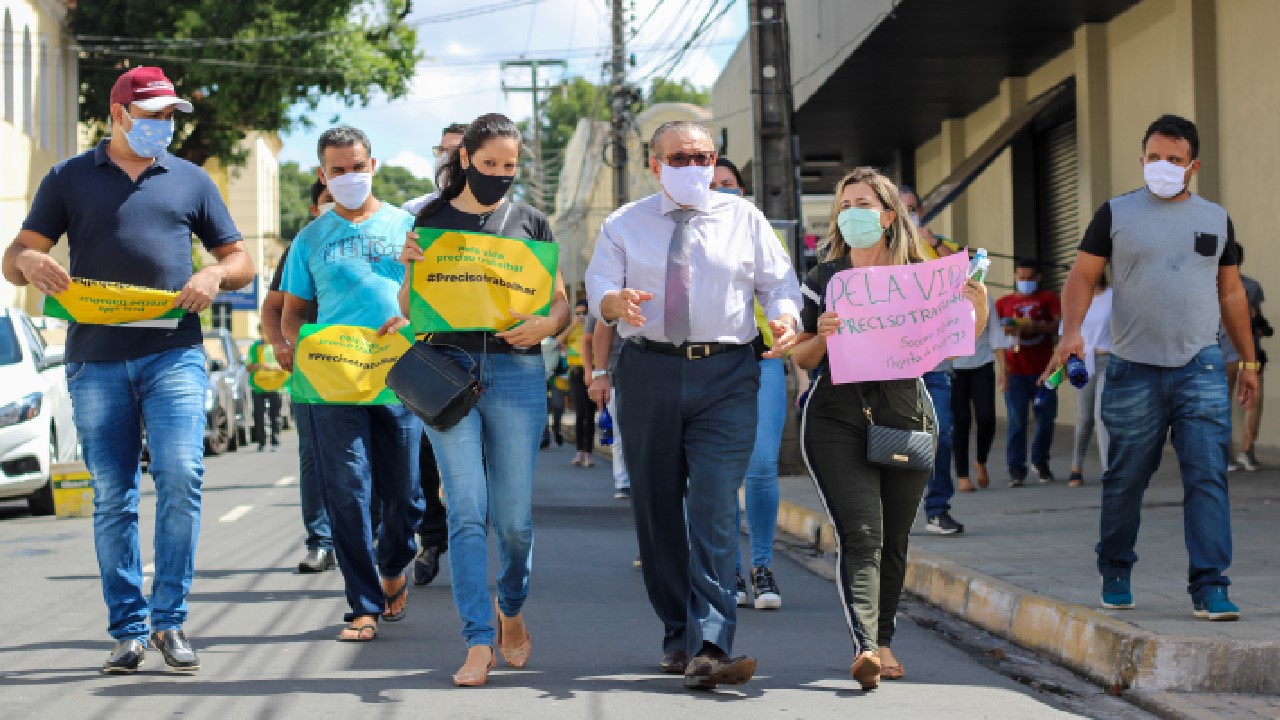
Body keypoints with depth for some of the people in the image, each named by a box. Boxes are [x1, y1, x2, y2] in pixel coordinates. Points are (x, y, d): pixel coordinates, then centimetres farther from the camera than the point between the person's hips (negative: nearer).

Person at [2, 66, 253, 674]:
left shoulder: (189, 180, 15)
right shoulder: (68, 179, 13)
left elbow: (240, 261, 17)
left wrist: (214, 275, -6)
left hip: (173, 354, 0)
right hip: (95, 360, 0)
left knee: (181, 477, -15)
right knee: (112, 497, 1)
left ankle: (169, 619, -5)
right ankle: (127, 630, 7)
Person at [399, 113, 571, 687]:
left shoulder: (530, 223, 10)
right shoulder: (431, 221, 9)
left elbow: (561, 305, 10)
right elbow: (410, 309, 11)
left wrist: (546, 324, -13)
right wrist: (409, 268, -10)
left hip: (516, 371, 1)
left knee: (515, 516, 2)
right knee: (467, 511, -8)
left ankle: (511, 607, 29)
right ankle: (479, 641, -4)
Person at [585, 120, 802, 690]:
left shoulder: (743, 219, 11)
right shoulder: (624, 225, 11)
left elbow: (778, 282, 9)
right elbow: (598, 287, 4)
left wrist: (784, 317, -13)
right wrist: (618, 301, -20)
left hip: (726, 376, -2)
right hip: (649, 373, 2)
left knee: (714, 509, -14)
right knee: (657, 508, 7)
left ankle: (709, 648, -21)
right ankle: (676, 634, 21)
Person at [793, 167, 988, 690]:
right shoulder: (824, 278, 5)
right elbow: (802, 359, 7)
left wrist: (977, 308, -8)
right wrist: (822, 337, -13)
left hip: (907, 417, 2)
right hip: (838, 422, -2)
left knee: (893, 539, 9)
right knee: (861, 533, -15)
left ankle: (883, 642, 23)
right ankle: (865, 647, -25)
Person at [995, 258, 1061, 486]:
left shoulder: (1048, 298, 10)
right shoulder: (1003, 303, 13)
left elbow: (1059, 324, -3)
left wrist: (1035, 327, -19)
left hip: (1043, 370, 0)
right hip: (1015, 371, 0)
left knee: (1046, 417, 4)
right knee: (1016, 420, -4)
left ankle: (1040, 461, 22)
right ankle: (1016, 468, -2)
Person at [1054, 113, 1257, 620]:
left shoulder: (1215, 219, 13)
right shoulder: (1116, 213, 5)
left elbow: (1231, 292, 19)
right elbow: (1083, 277, 1)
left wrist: (1248, 359, 17)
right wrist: (1071, 331, -15)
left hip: (1200, 369, 1)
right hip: (1133, 369, -1)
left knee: (1208, 476, -8)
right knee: (1124, 479, 6)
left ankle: (1209, 588, -7)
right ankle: (1115, 575, 23)